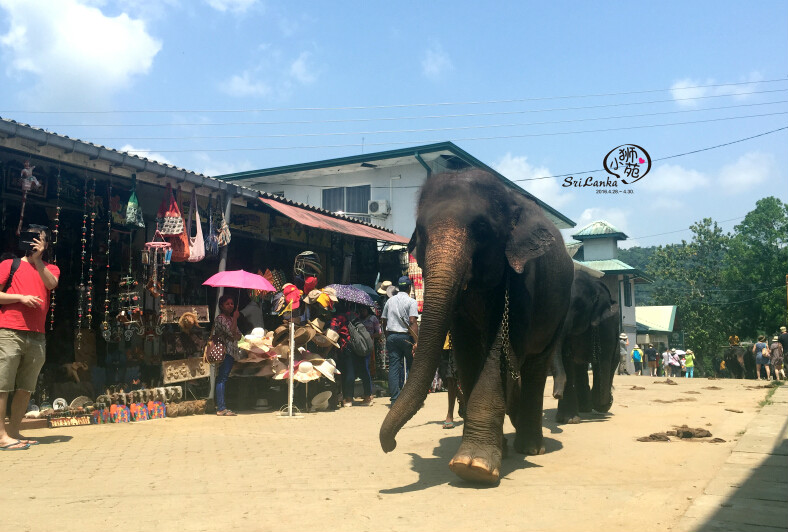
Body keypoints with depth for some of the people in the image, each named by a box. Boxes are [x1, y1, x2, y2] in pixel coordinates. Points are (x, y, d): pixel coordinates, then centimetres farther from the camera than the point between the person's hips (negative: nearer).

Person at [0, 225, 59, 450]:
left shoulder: (50, 268, 18)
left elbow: (51, 284, -4)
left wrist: (37, 259, -9)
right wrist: (21, 297, -10)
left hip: (37, 337, 4)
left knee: (25, 389, 6)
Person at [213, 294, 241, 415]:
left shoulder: (231, 318, 20)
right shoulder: (220, 319, -8)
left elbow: (238, 336, 18)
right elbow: (231, 332, -19)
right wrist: (235, 318, -12)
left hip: (232, 352, 9)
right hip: (224, 352, -9)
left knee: (224, 379, 11)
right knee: (222, 379, -10)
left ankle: (221, 406, 14)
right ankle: (221, 409, -12)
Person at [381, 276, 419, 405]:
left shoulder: (390, 301, 11)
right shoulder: (411, 301, -5)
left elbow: (384, 321, 13)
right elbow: (413, 322, -15)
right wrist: (416, 341, -18)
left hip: (391, 336, 4)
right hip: (406, 336, -4)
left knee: (393, 367, 1)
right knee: (411, 366, 9)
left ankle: (395, 398, -2)